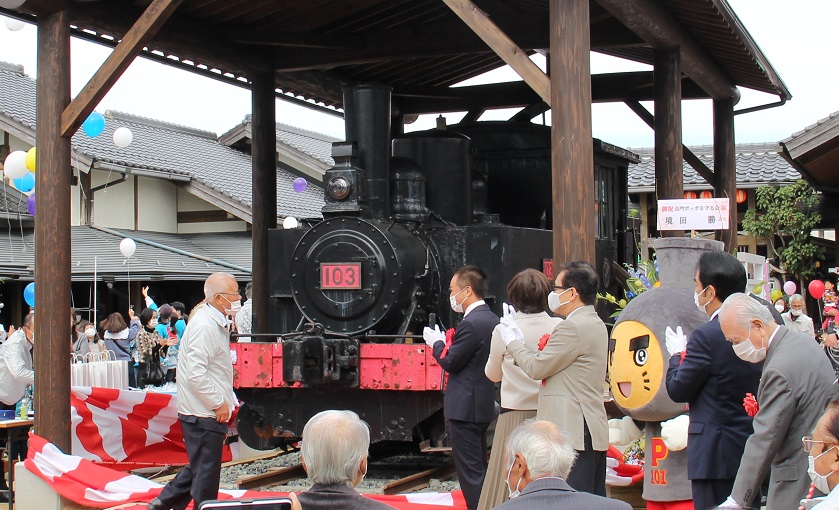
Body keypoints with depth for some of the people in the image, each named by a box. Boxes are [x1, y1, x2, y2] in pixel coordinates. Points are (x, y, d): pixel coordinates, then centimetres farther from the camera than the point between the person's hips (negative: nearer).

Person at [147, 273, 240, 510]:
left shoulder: (218, 324, 14)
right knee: (206, 471, 0)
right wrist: (219, 404, -18)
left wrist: (230, 400, 17)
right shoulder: (204, 326, -19)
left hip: (210, 411, 10)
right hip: (203, 413, -10)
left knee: (200, 466, 20)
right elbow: (196, 375, -25)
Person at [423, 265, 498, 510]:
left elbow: (450, 363, -16)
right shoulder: (492, 319, 10)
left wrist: (437, 343, 0)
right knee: (479, 469, 17)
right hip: (483, 405, 10)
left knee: (470, 473, -5)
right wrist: (445, 343, 13)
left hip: (464, 407, -10)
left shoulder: (471, 324, -19)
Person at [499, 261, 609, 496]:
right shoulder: (595, 324, 17)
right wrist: (519, 342, 18)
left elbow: (536, 368, -11)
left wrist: (513, 342, 4)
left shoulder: (573, 327, -15)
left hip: (574, 432, -10)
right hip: (594, 431, 10)